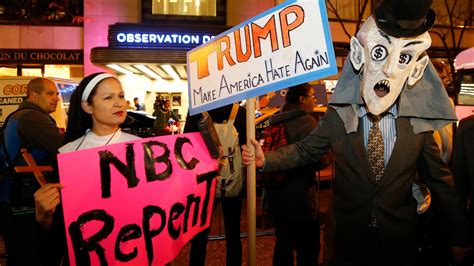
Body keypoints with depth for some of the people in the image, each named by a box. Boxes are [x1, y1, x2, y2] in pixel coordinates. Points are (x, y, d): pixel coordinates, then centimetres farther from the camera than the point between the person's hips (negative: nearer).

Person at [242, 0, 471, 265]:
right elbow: (304, 150, 2)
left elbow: (441, 181, 1)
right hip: (346, 240, -1)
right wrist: (265, 159, -10)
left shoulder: (419, 124, -9)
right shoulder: (336, 116, -12)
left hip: (400, 243, 1)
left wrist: (460, 238, 8)